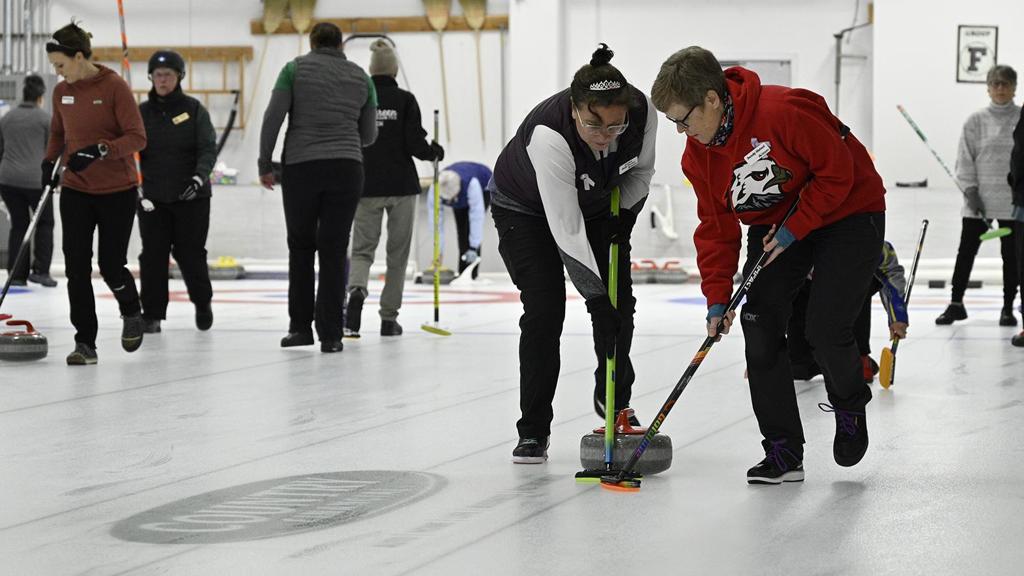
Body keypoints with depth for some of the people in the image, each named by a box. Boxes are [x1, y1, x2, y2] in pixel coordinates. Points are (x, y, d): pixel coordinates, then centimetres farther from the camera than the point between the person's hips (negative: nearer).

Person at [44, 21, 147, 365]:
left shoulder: (114, 87, -13)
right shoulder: (62, 92, 4)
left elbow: (137, 138, -16)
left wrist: (99, 150, -30)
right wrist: (49, 160, 2)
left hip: (117, 191, -4)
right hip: (76, 191, 4)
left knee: (111, 266, -1)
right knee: (77, 266, -6)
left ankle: (131, 313, 31)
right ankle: (85, 343, -2)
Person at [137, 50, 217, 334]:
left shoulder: (194, 110, -2)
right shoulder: (142, 112, 4)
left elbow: (208, 149, -8)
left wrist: (200, 176, -25)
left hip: (191, 196, -2)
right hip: (153, 196, 2)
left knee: (190, 254, 1)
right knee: (153, 255, -2)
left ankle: (202, 302, 27)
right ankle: (152, 314, 5)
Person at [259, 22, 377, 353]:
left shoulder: (295, 69, 3)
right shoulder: (360, 77, 10)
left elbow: (273, 118, -4)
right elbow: (368, 135, 13)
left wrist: (264, 164, 5)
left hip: (300, 168, -1)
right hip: (346, 170, 1)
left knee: (301, 246, 14)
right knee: (334, 251, 3)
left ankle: (300, 327, 14)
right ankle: (330, 335, -2)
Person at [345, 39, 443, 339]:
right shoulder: (404, 100, -7)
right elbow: (415, 144, -11)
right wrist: (435, 151, 11)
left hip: (366, 186, 1)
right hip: (401, 185, -1)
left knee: (362, 248, 7)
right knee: (397, 253, 10)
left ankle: (357, 290, -24)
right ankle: (389, 317, 11)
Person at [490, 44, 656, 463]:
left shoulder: (642, 113, -29)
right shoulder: (548, 135, -42)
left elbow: (641, 171, -5)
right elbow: (566, 229, -40)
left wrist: (621, 214, -18)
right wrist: (597, 296, -42)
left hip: (598, 203, 4)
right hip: (526, 208, -4)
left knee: (620, 299, -1)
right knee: (544, 309, -14)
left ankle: (613, 397, 25)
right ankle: (533, 432, -4)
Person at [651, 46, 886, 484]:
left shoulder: (786, 112, -32)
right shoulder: (698, 154, -7)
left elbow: (838, 172, -24)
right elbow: (716, 227, 1)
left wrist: (795, 229, -23)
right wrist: (717, 297, -7)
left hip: (846, 214, -7)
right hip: (775, 226, 7)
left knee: (825, 330, -16)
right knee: (760, 327, -8)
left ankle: (850, 406, 19)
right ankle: (783, 452, -1)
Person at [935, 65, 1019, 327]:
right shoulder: (976, 121, 1)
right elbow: (965, 160, 2)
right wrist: (970, 191, -7)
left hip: (1013, 200, 0)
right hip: (979, 199, 0)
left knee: (1011, 254, 5)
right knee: (966, 251, 2)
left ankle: (1008, 308, 16)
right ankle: (956, 303, 13)